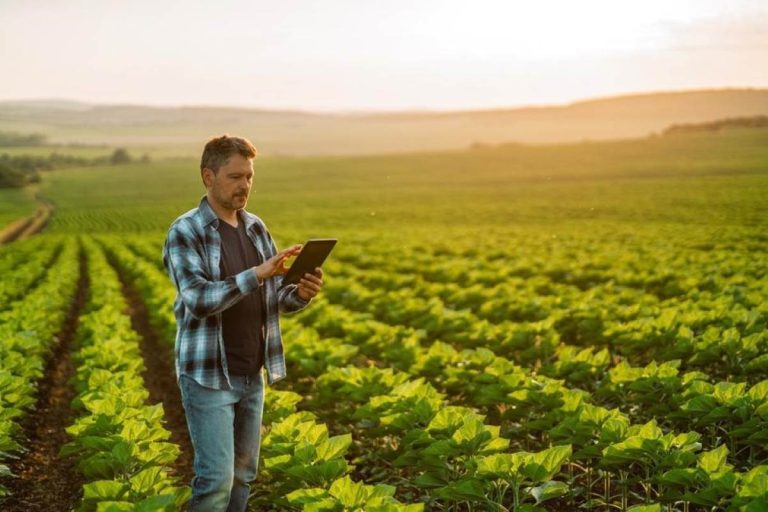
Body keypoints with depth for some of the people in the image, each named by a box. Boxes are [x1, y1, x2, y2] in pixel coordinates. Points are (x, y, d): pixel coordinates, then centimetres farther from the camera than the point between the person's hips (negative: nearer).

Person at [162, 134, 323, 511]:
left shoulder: (256, 228, 8)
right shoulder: (185, 233, -10)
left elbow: (276, 299, 9)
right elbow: (198, 300, -22)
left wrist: (302, 293, -14)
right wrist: (257, 274, -32)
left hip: (252, 375, 6)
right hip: (209, 376, -6)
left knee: (243, 475, 12)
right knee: (217, 477, -7)